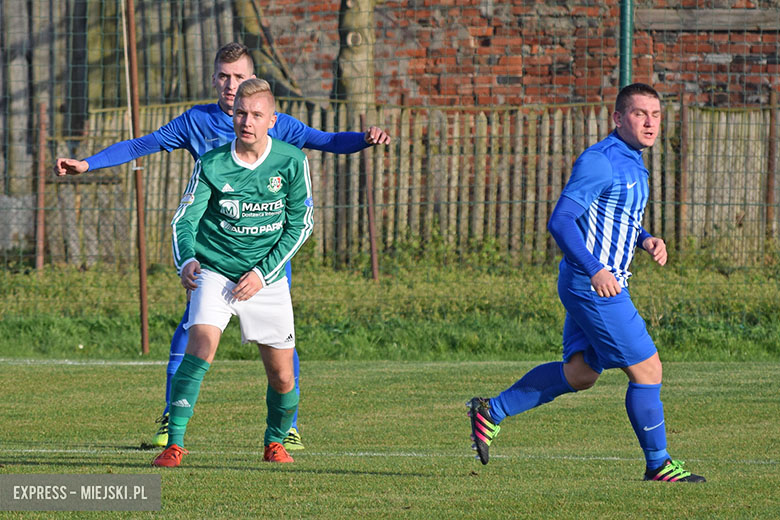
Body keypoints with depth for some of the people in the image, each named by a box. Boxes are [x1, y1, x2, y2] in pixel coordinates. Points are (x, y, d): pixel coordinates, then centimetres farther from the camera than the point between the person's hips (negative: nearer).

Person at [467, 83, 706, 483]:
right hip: (593, 286, -10)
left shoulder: (632, 164, 14)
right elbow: (560, 221, -22)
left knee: (579, 373, 15)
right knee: (647, 368, -6)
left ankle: (492, 411, 23)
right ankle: (658, 464, 6)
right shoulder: (599, 162, -17)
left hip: (606, 283, 10)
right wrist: (595, 270, -30)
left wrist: (645, 240, 8)